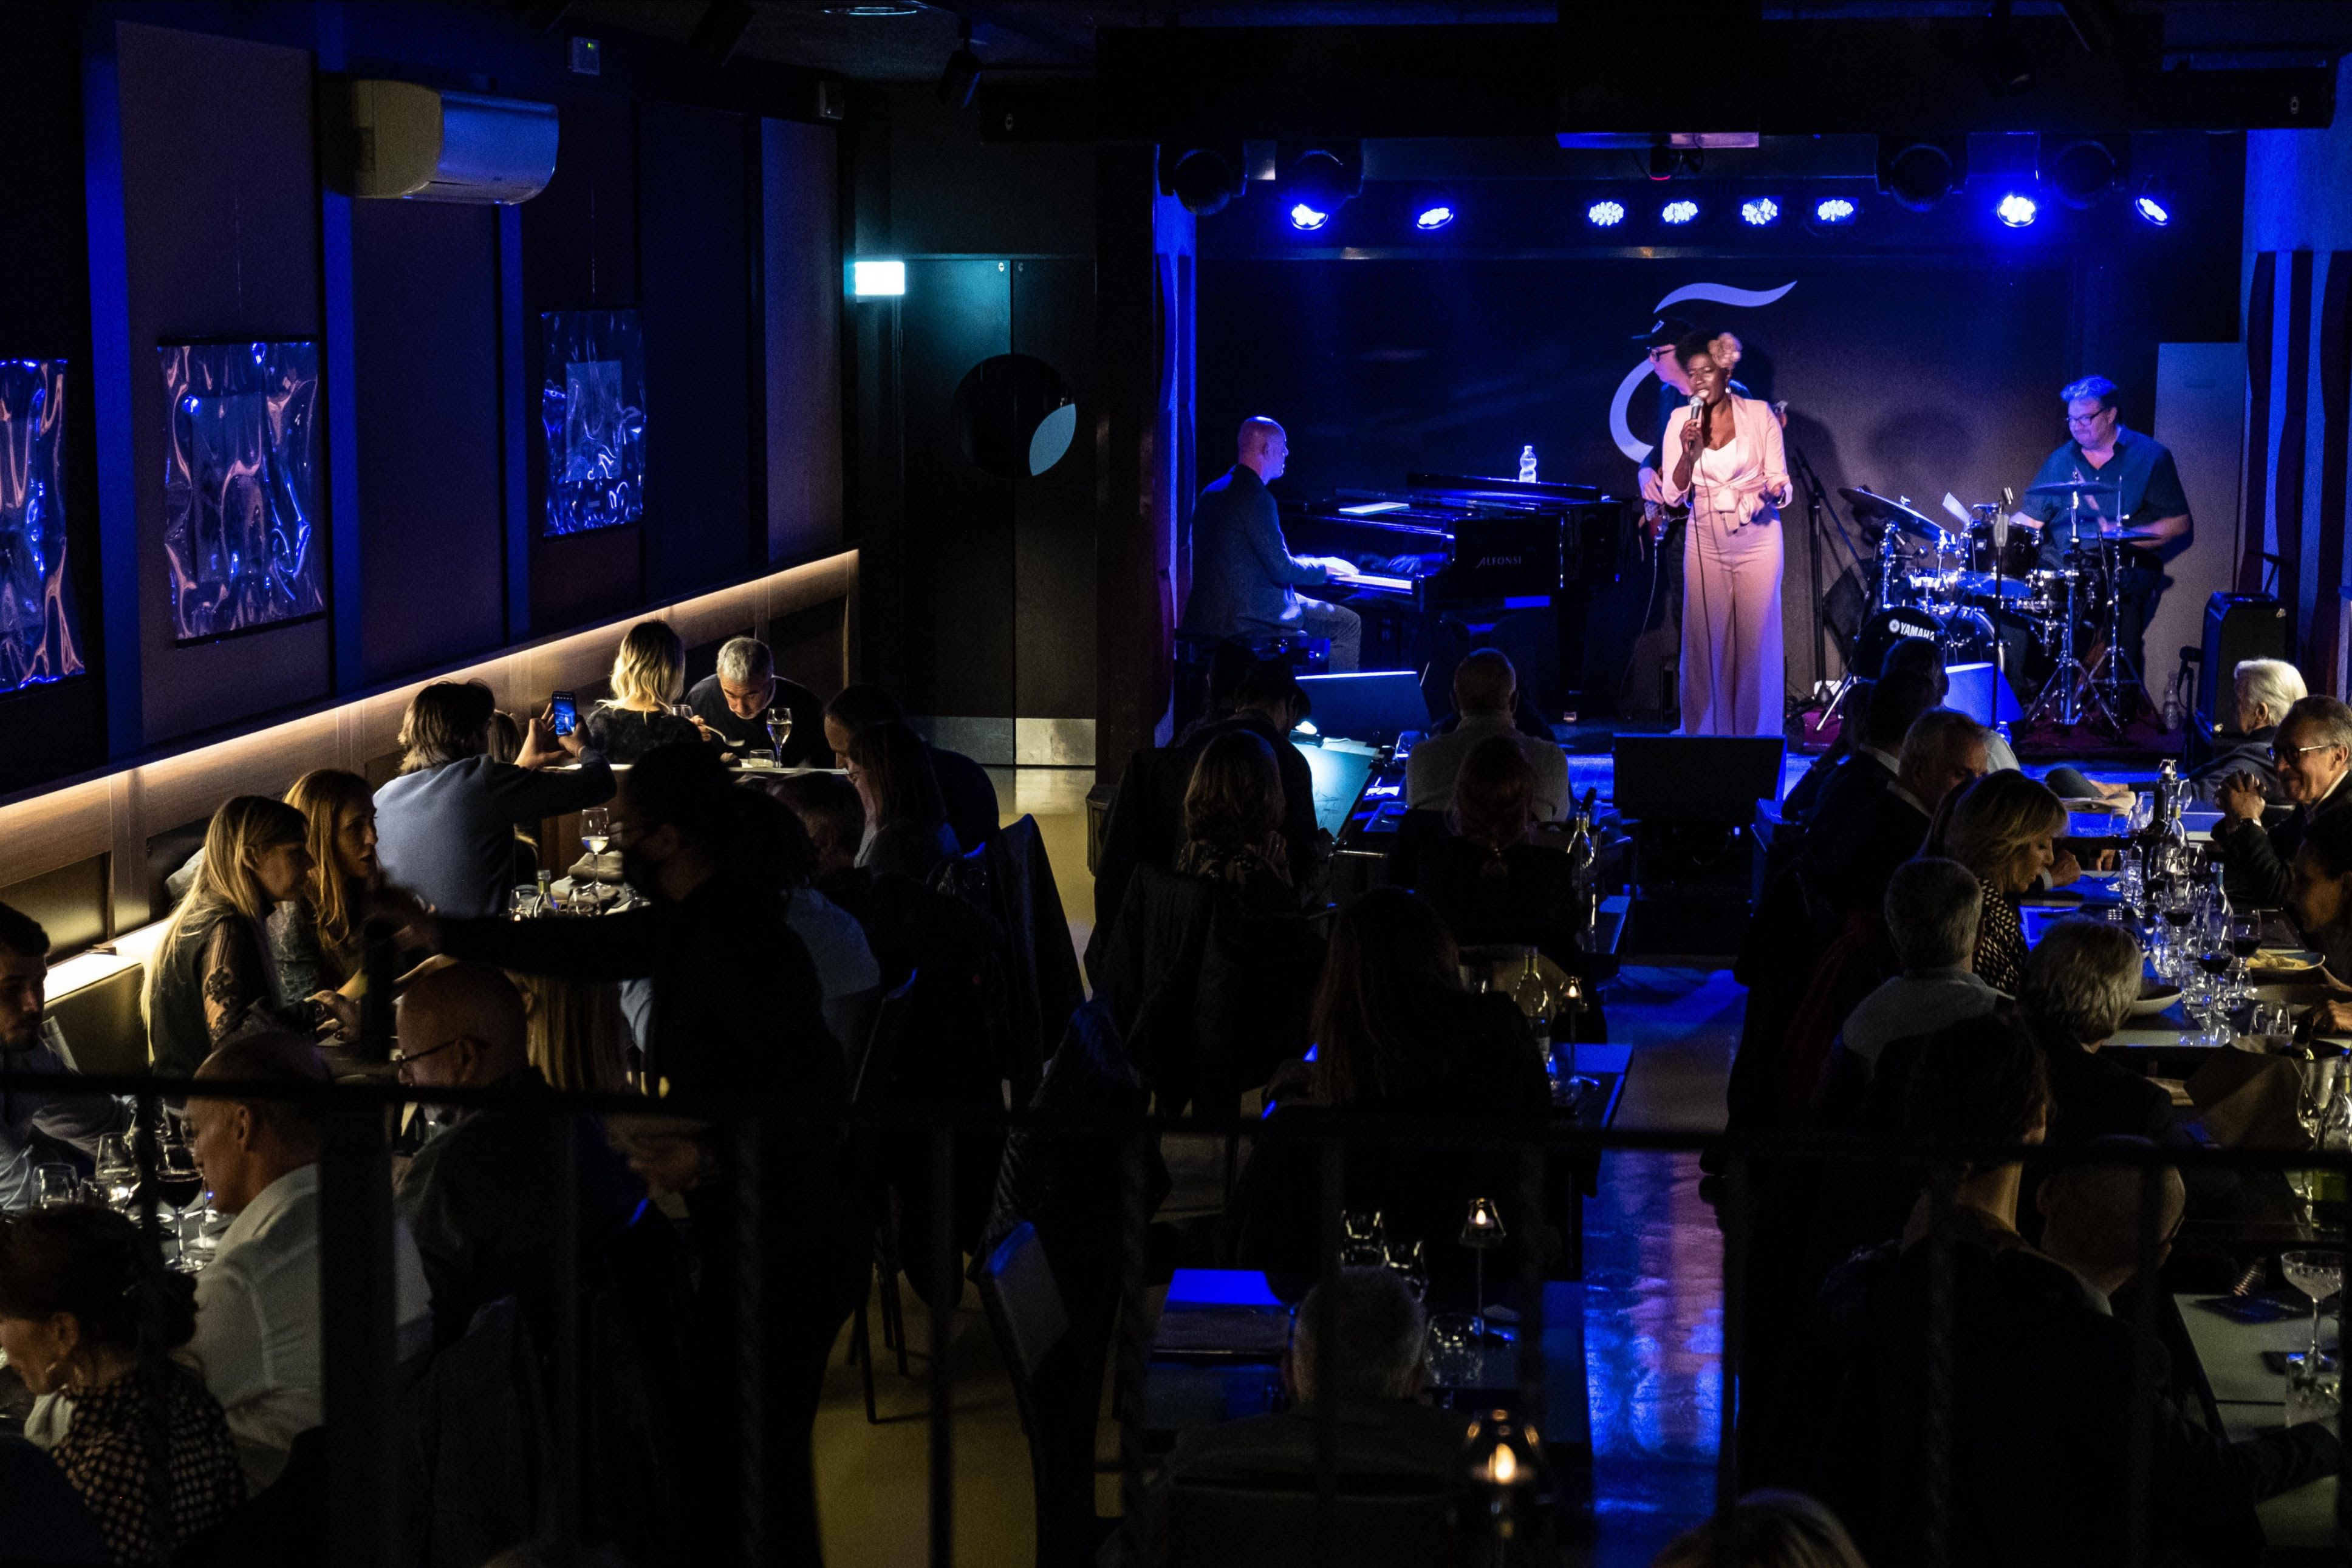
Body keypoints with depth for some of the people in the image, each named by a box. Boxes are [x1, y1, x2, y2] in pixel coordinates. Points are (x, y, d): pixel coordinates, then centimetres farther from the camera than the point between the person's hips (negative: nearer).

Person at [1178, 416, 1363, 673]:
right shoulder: (1256, 498, -17)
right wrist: (1323, 569, 1)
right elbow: (1282, 570, -17)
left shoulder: (1214, 492, 14)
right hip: (1246, 618, -10)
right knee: (1349, 623, 2)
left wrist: (1313, 564, 22)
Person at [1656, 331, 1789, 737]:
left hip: (1756, 538, -2)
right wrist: (1687, 453, -17)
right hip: (1705, 540, 2)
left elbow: (1782, 485, -1)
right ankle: (1706, 738, 6)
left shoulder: (1759, 414, -2)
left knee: (1756, 642, -2)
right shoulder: (1680, 422, 3)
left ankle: (1756, 741, 5)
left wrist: (1774, 493, -24)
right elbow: (1672, 495, -1)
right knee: (1706, 642, 0)